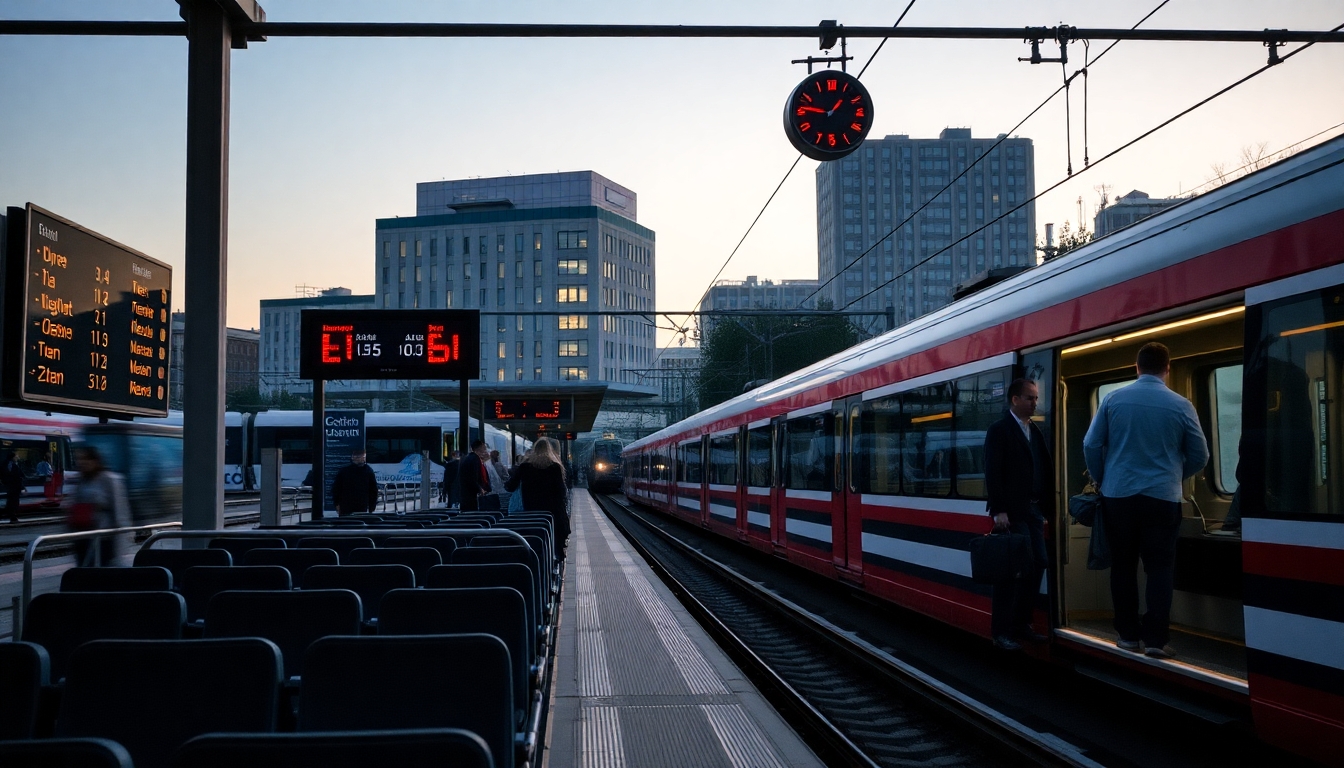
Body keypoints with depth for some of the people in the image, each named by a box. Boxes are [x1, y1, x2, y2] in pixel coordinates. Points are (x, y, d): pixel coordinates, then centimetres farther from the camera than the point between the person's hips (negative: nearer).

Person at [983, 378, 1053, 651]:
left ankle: (1021, 624, 17)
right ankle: (1001, 631, 1)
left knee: (1037, 565, 6)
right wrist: (998, 510, -18)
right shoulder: (999, 430, -5)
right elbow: (992, 473, -12)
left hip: (1034, 509, 7)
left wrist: (1048, 506, 7)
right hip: (1012, 511, -7)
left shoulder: (1035, 431, 16)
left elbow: (1045, 470, 14)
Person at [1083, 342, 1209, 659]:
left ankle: (1128, 634, 15)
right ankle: (1155, 639, 0)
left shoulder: (1113, 399, -1)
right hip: (1162, 497, -1)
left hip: (1118, 495, 1)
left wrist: (1102, 479, 16)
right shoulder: (1181, 405, -2)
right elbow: (1200, 456, 5)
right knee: (1159, 567, 4)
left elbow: (1091, 445, 0)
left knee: (1123, 565, 10)